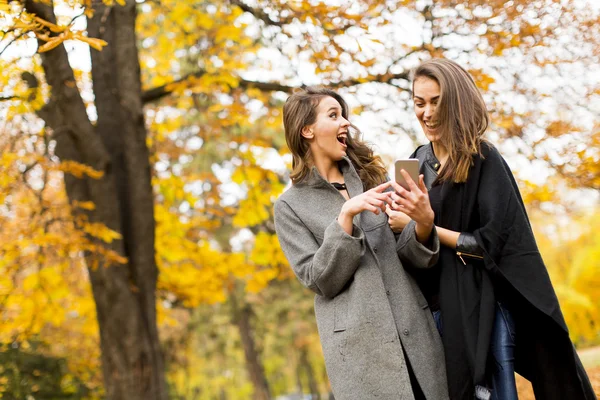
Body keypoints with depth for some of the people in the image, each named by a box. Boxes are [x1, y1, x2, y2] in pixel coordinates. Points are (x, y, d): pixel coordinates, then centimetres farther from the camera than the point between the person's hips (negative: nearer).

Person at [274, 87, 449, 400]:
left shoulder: (371, 177, 12)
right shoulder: (290, 206, 1)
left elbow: (408, 255, 7)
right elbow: (319, 281, -7)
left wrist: (423, 224, -14)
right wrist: (346, 216, -17)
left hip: (413, 331, 4)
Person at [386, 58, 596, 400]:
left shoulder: (484, 160, -8)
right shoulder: (418, 162, 9)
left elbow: (492, 245, -13)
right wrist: (399, 215, -6)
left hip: (480, 310, -5)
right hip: (432, 306, 6)